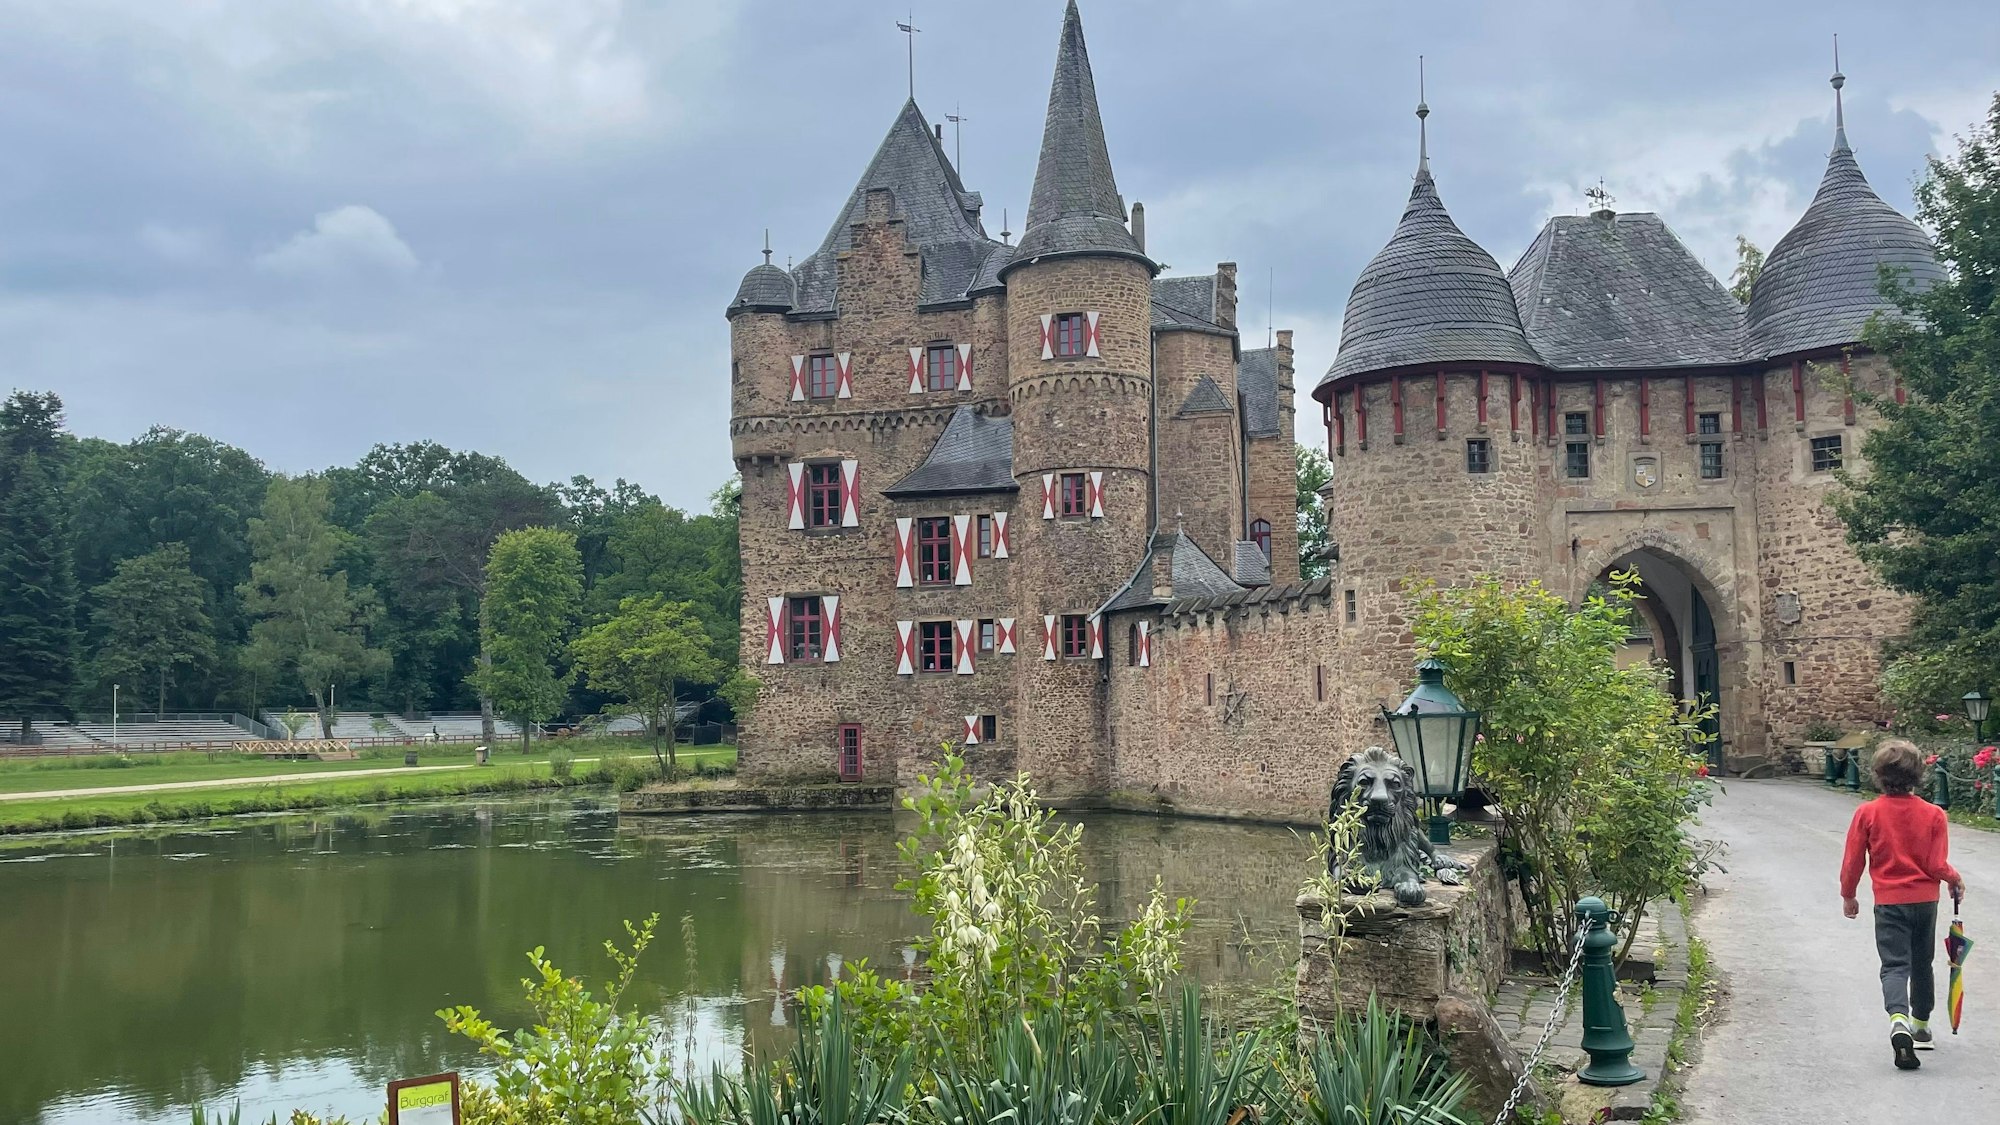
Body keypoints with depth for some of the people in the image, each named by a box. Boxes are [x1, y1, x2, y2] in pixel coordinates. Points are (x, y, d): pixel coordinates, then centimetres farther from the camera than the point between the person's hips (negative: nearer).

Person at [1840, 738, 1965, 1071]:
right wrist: (1955, 879, 14)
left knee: (1895, 965, -4)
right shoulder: (1932, 814, -8)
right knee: (1922, 964, 19)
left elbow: (1853, 861, -6)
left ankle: (1899, 1020, -29)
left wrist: (1848, 895, 10)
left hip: (1889, 903, -2)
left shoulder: (1867, 813, -10)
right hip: (1925, 900, 2)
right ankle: (1921, 1026, 33)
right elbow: (1937, 866, -9)